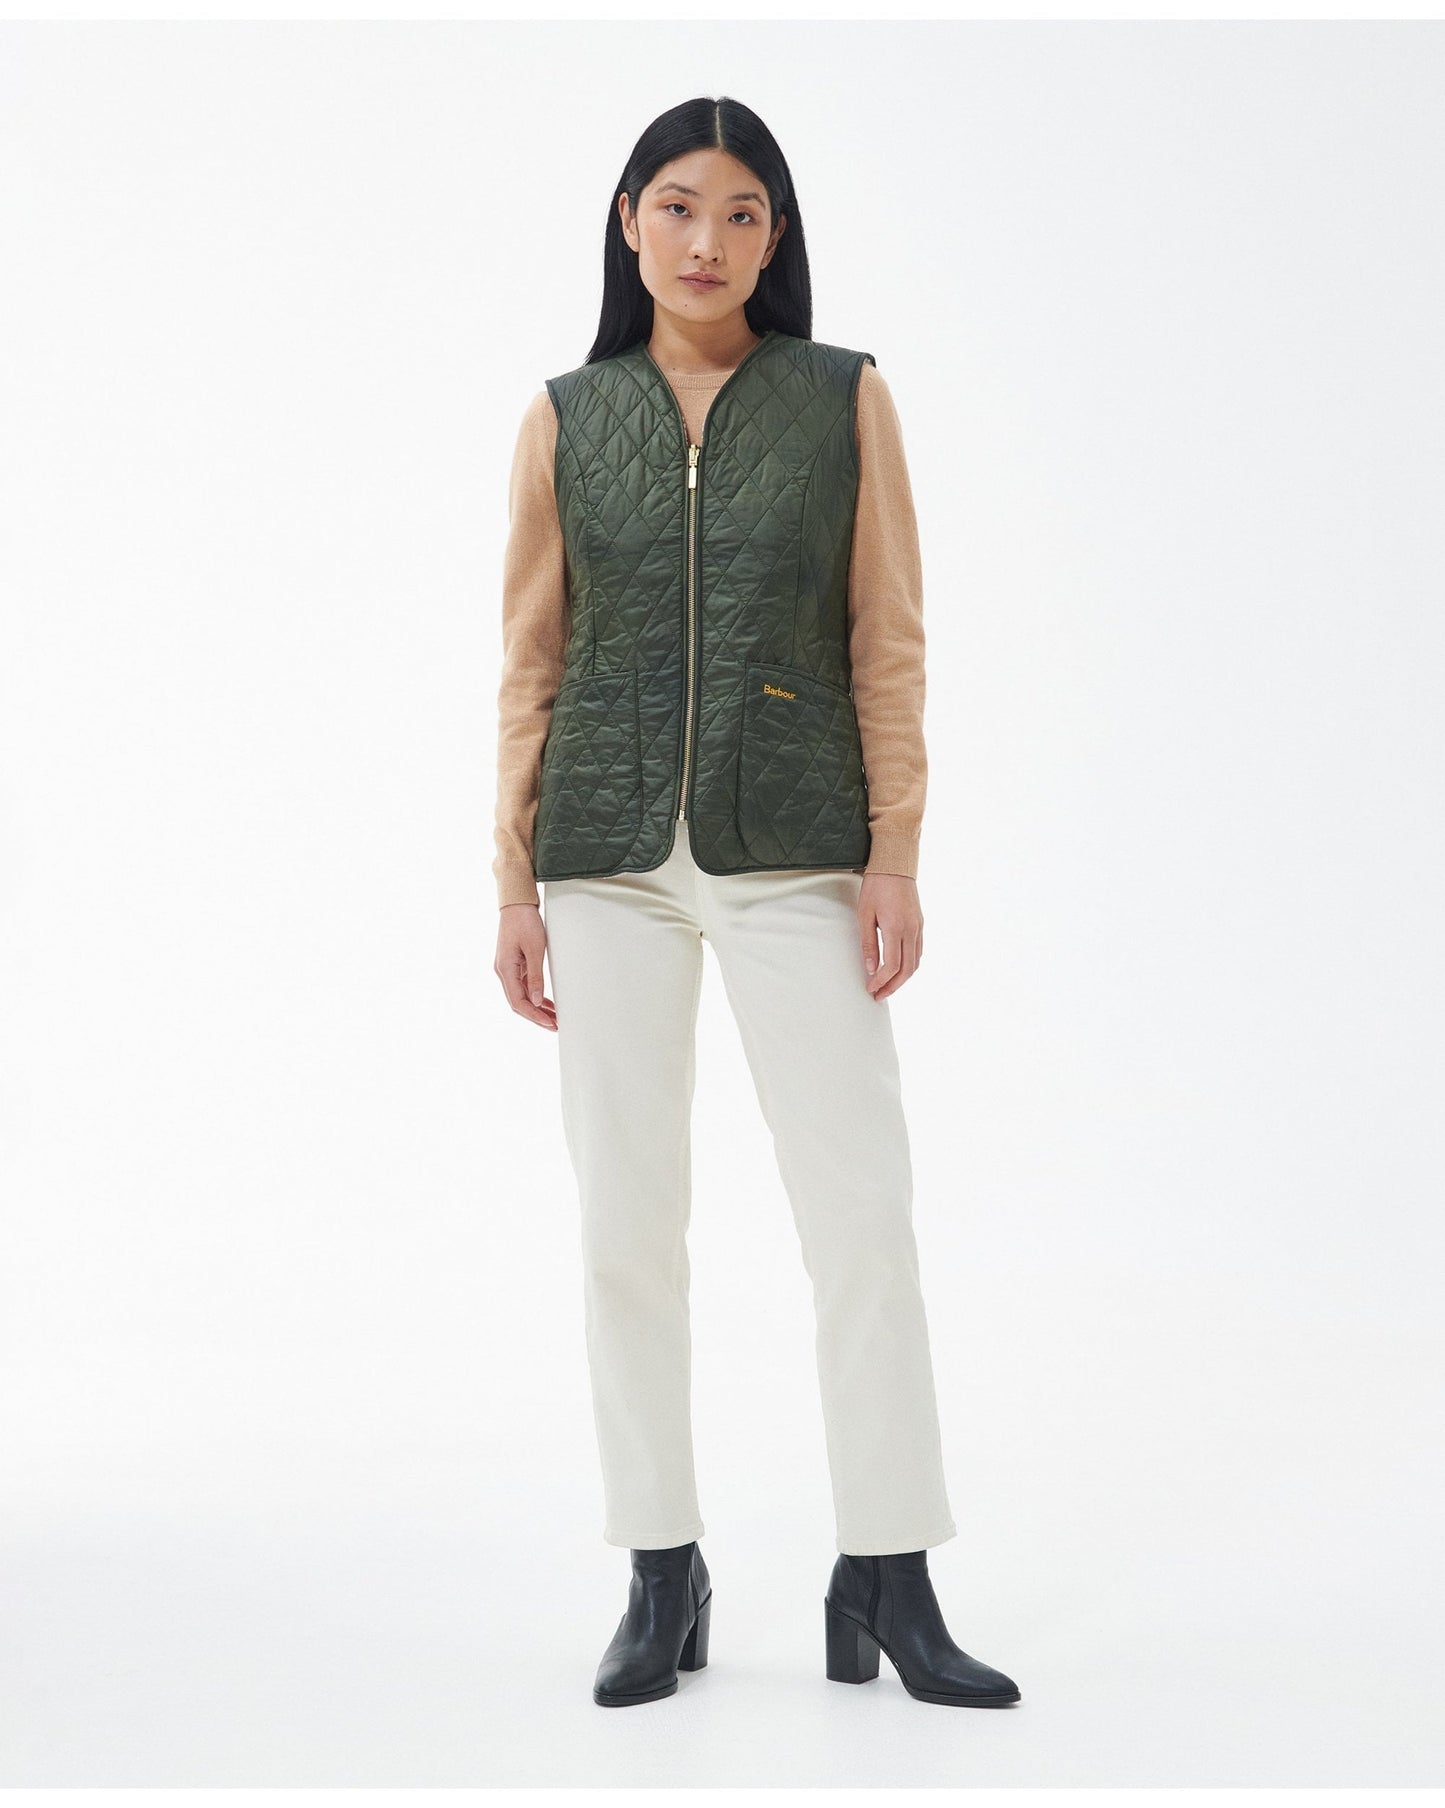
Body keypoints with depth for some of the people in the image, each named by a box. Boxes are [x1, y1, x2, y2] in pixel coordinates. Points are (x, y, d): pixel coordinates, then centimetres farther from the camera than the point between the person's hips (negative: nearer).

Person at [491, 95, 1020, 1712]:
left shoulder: (846, 398, 4)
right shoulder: (565, 420, 7)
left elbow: (889, 645, 1)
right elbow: (530, 664, 7)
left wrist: (896, 858, -7)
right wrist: (516, 886, 2)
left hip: (793, 851, -1)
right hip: (612, 858, 1)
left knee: (860, 1206, -5)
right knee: (626, 1217, 3)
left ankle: (886, 1585, 5)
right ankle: (663, 1582, 14)